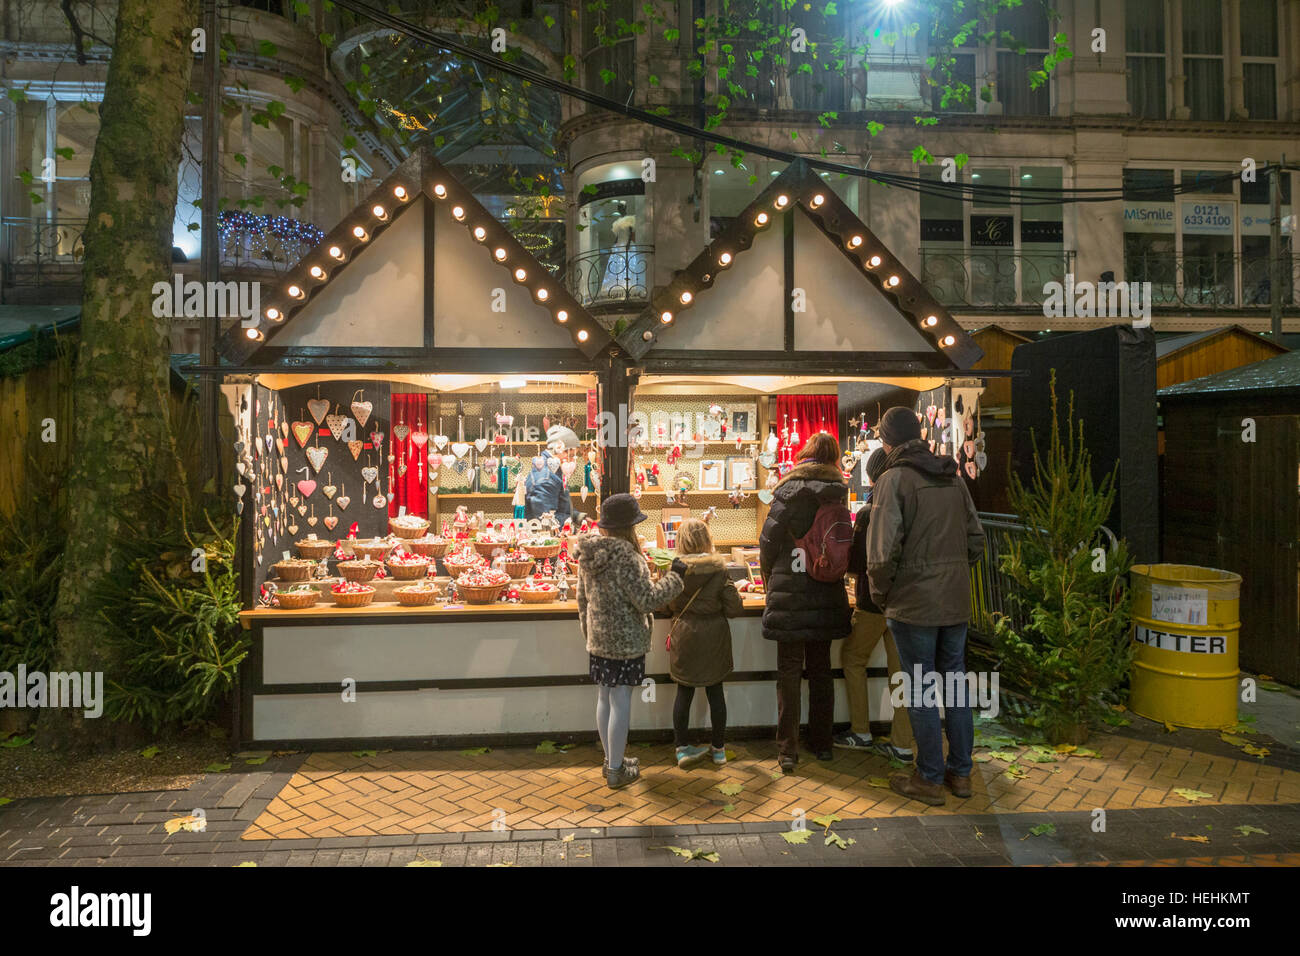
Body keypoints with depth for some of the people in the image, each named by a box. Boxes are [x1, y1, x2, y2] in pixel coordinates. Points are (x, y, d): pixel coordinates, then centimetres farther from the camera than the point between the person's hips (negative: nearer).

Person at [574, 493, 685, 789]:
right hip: (625, 640, -8)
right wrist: (675, 576, -10)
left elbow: (582, 598, 12)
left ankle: (611, 759, 33)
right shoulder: (625, 557, -22)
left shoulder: (589, 554, 3)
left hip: (598, 639, 8)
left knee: (605, 698, 18)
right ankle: (616, 770, 14)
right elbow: (648, 600, -21)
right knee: (620, 702, 3)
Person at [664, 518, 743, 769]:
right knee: (715, 692, 11)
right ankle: (718, 749, 23)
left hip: (685, 636, 0)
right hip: (714, 636, 0)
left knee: (684, 693, 10)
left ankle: (682, 748, 16)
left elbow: (668, 604, 2)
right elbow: (734, 608, -9)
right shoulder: (719, 568, -11)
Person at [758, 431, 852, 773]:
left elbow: (770, 538, -8)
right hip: (827, 593, 4)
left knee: (789, 670, 3)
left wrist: (767, 573, 9)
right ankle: (822, 743, 24)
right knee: (821, 669, 15)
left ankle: (788, 749, 5)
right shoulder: (839, 491, 3)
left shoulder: (791, 488, -9)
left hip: (790, 593, -4)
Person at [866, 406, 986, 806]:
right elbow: (976, 540, 11)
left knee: (919, 691, 5)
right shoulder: (954, 477, 8)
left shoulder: (894, 478, -13)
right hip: (956, 601, 7)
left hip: (913, 604, -6)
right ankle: (960, 773, 27)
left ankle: (929, 779, 15)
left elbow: (884, 549, -20)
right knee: (955, 684, 16)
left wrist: (879, 592, -5)